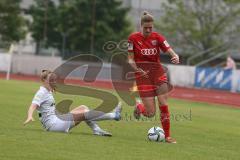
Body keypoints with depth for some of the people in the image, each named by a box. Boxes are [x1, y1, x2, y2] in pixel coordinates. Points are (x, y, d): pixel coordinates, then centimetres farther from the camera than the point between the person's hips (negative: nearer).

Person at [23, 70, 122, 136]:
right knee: (84, 114, -17)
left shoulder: (48, 92, 20)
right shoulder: (41, 93, -9)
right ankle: (114, 115, -14)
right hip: (53, 123, -11)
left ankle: (97, 130, -9)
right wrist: (30, 117, -41)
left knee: (83, 108, 6)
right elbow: (33, 106, -23)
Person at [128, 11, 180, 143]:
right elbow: (130, 59, -1)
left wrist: (175, 57, -31)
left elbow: (171, 52, -8)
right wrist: (137, 69, -20)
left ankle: (167, 136, 2)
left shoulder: (157, 37, 0)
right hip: (143, 75, -2)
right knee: (150, 113, -6)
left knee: (164, 105, -10)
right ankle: (139, 106, 29)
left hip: (158, 72, 2)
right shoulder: (133, 38, -4)